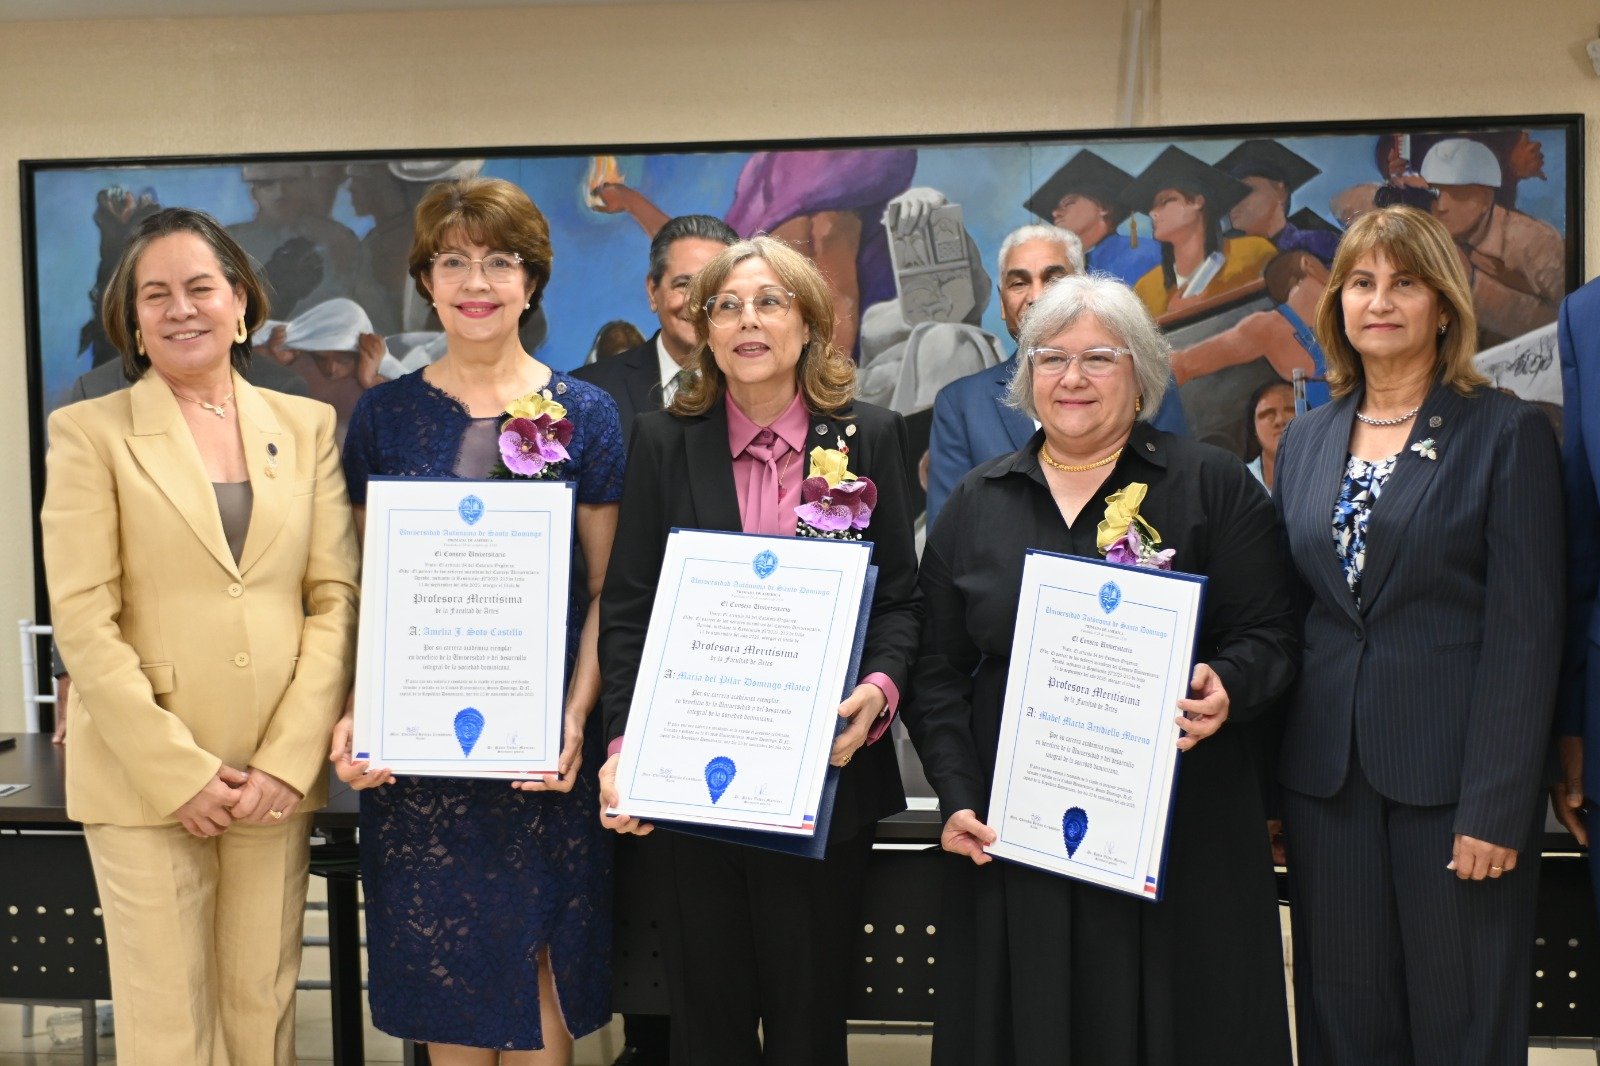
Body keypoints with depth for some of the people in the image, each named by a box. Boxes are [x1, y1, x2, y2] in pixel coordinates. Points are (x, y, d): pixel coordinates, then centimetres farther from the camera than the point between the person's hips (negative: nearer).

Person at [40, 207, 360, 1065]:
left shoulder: (307, 426, 8)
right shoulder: (90, 432, 0)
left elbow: (336, 598, 3)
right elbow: (83, 621, -6)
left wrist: (287, 760, -7)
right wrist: (181, 771, -12)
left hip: (280, 774, 2)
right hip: (144, 777, -2)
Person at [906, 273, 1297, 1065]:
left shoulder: (1214, 487, 3)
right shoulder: (976, 504, 10)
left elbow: (1268, 635, 1)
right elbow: (939, 671, 9)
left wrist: (1227, 688, -20)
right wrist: (956, 796, -2)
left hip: (1179, 829, -2)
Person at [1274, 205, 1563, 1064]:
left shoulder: (1506, 432, -3)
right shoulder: (1308, 438, 11)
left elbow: (1526, 633, -8)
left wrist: (1496, 807, -14)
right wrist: (1269, 780, 6)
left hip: (1451, 775, -4)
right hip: (1325, 777, 4)